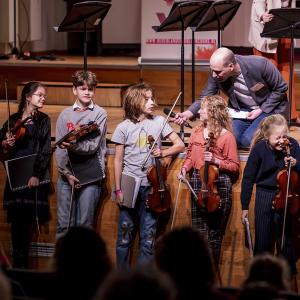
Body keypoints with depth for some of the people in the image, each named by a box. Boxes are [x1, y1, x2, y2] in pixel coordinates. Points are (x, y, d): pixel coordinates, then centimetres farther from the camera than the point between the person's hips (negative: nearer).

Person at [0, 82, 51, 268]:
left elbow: (46, 150, -4)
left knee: (28, 220, -4)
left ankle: (23, 264, 5)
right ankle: (17, 264, 6)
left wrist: (37, 174, -15)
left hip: (34, 176, -2)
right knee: (16, 220, 1)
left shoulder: (43, 120, 4)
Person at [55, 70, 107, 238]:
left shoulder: (99, 114, 1)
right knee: (63, 224, 2)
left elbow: (93, 146, -8)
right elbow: (59, 148, 3)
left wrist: (73, 145, -25)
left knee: (84, 225, -1)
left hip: (90, 176, -2)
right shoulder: (65, 114, 8)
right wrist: (67, 173, -8)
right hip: (67, 174, 2)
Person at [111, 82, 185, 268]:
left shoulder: (158, 122, 2)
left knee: (148, 237, 3)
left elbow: (180, 145, 6)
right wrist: (118, 189, -1)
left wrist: (163, 153, -12)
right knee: (125, 234, 5)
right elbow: (118, 160, 1)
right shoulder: (124, 128, -2)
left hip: (151, 185, 1)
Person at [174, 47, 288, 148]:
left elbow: (281, 88, -14)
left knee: (247, 140, -23)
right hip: (242, 110, 4)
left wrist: (261, 110, -18)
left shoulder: (260, 65, -29)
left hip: (269, 108, -4)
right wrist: (187, 114, -27)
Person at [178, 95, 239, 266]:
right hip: (197, 184, 5)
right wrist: (185, 169, -2)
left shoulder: (227, 136, -6)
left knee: (214, 232, 1)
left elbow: (234, 166, -5)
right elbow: (190, 157, 17)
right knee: (198, 230, 7)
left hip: (218, 186, -5)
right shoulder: (196, 133, 10)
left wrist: (215, 161, -18)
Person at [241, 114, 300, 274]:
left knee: (285, 239, 10)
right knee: (263, 241, 8)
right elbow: (248, 178, -7)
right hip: (264, 196, -1)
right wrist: (245, 206, -3)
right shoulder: (259, 148, -16)